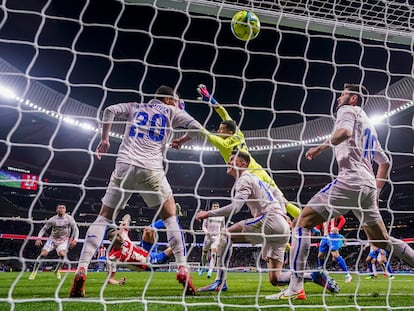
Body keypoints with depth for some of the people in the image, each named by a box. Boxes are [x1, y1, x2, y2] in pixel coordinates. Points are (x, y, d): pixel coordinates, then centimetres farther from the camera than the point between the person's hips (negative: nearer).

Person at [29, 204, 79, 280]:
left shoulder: (69, 218, -10)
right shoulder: (52, 219, -8)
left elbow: (75, 229, -5)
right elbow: (43, 229, 3)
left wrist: (75, 240, -17)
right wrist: (38, 238, -12)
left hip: (63, 241, -1)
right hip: (52, 239, 1)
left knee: (62, 254, -24)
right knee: (43, 254, -15)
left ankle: (57, 271, 2)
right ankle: (34, 272, 6)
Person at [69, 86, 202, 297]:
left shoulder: (134, 107, 23)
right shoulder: (171, 112, 16)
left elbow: (110, 110, 8)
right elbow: (197, 127, 9)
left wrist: (104, 139, 14)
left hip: (124, 166, 2)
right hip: (151, 169, -2)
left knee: (103, 218, 13)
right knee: (170, 217, 12)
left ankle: (81, 271, 3)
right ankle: (182, 271, 5)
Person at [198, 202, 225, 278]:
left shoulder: (222, 217, 9)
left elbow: (223, 227, 21)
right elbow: (204, 226, 3)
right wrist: (207, 232, -15)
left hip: (217, 236, 0)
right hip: (208, 236, 0)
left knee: (213, 253, -18)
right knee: (204, 253, 8)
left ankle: (210, 271, -22)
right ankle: (202, 268, 33)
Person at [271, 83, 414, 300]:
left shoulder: (348, 110, 7)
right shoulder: (369, 126, 30)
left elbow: (345, 131, -19)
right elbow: (385, 162, 31)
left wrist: (321, 147, -17)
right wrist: (376, 192, 31)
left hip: (349, 181, -9)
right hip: (368, 186, 9)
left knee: (301, 223, -10)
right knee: (382, 240, 23)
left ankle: (295, 287, -16)